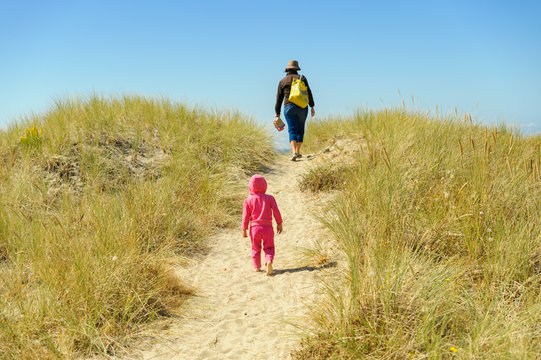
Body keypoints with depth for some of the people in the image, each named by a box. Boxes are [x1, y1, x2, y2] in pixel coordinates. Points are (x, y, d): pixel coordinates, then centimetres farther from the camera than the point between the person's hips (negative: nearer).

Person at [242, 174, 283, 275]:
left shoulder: (248, 200, -1)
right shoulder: (269, 198, -1)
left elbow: (245, 216, 0)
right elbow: (276, 211, -5)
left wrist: (244, 229, 7)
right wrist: (279, 223, 5)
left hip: (254, 227, 1)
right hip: (267, 227, -1)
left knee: (256, 248, 18)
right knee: (269, 247, 8)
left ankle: (257, 267, 24)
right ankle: (269, 261, -19)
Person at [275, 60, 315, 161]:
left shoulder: (282, 81, 9)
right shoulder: (302, 78, 6)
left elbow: (279, 99, 8)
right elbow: (308, 93, 1)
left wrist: (277, 114, 10)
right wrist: (312, 107, 6)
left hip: (289, 107, 0)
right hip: (302, 107, 0)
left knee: (292, 130, -3)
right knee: (300, 129, 13)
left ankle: (294, 152, -23)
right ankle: (298, 152, 17)